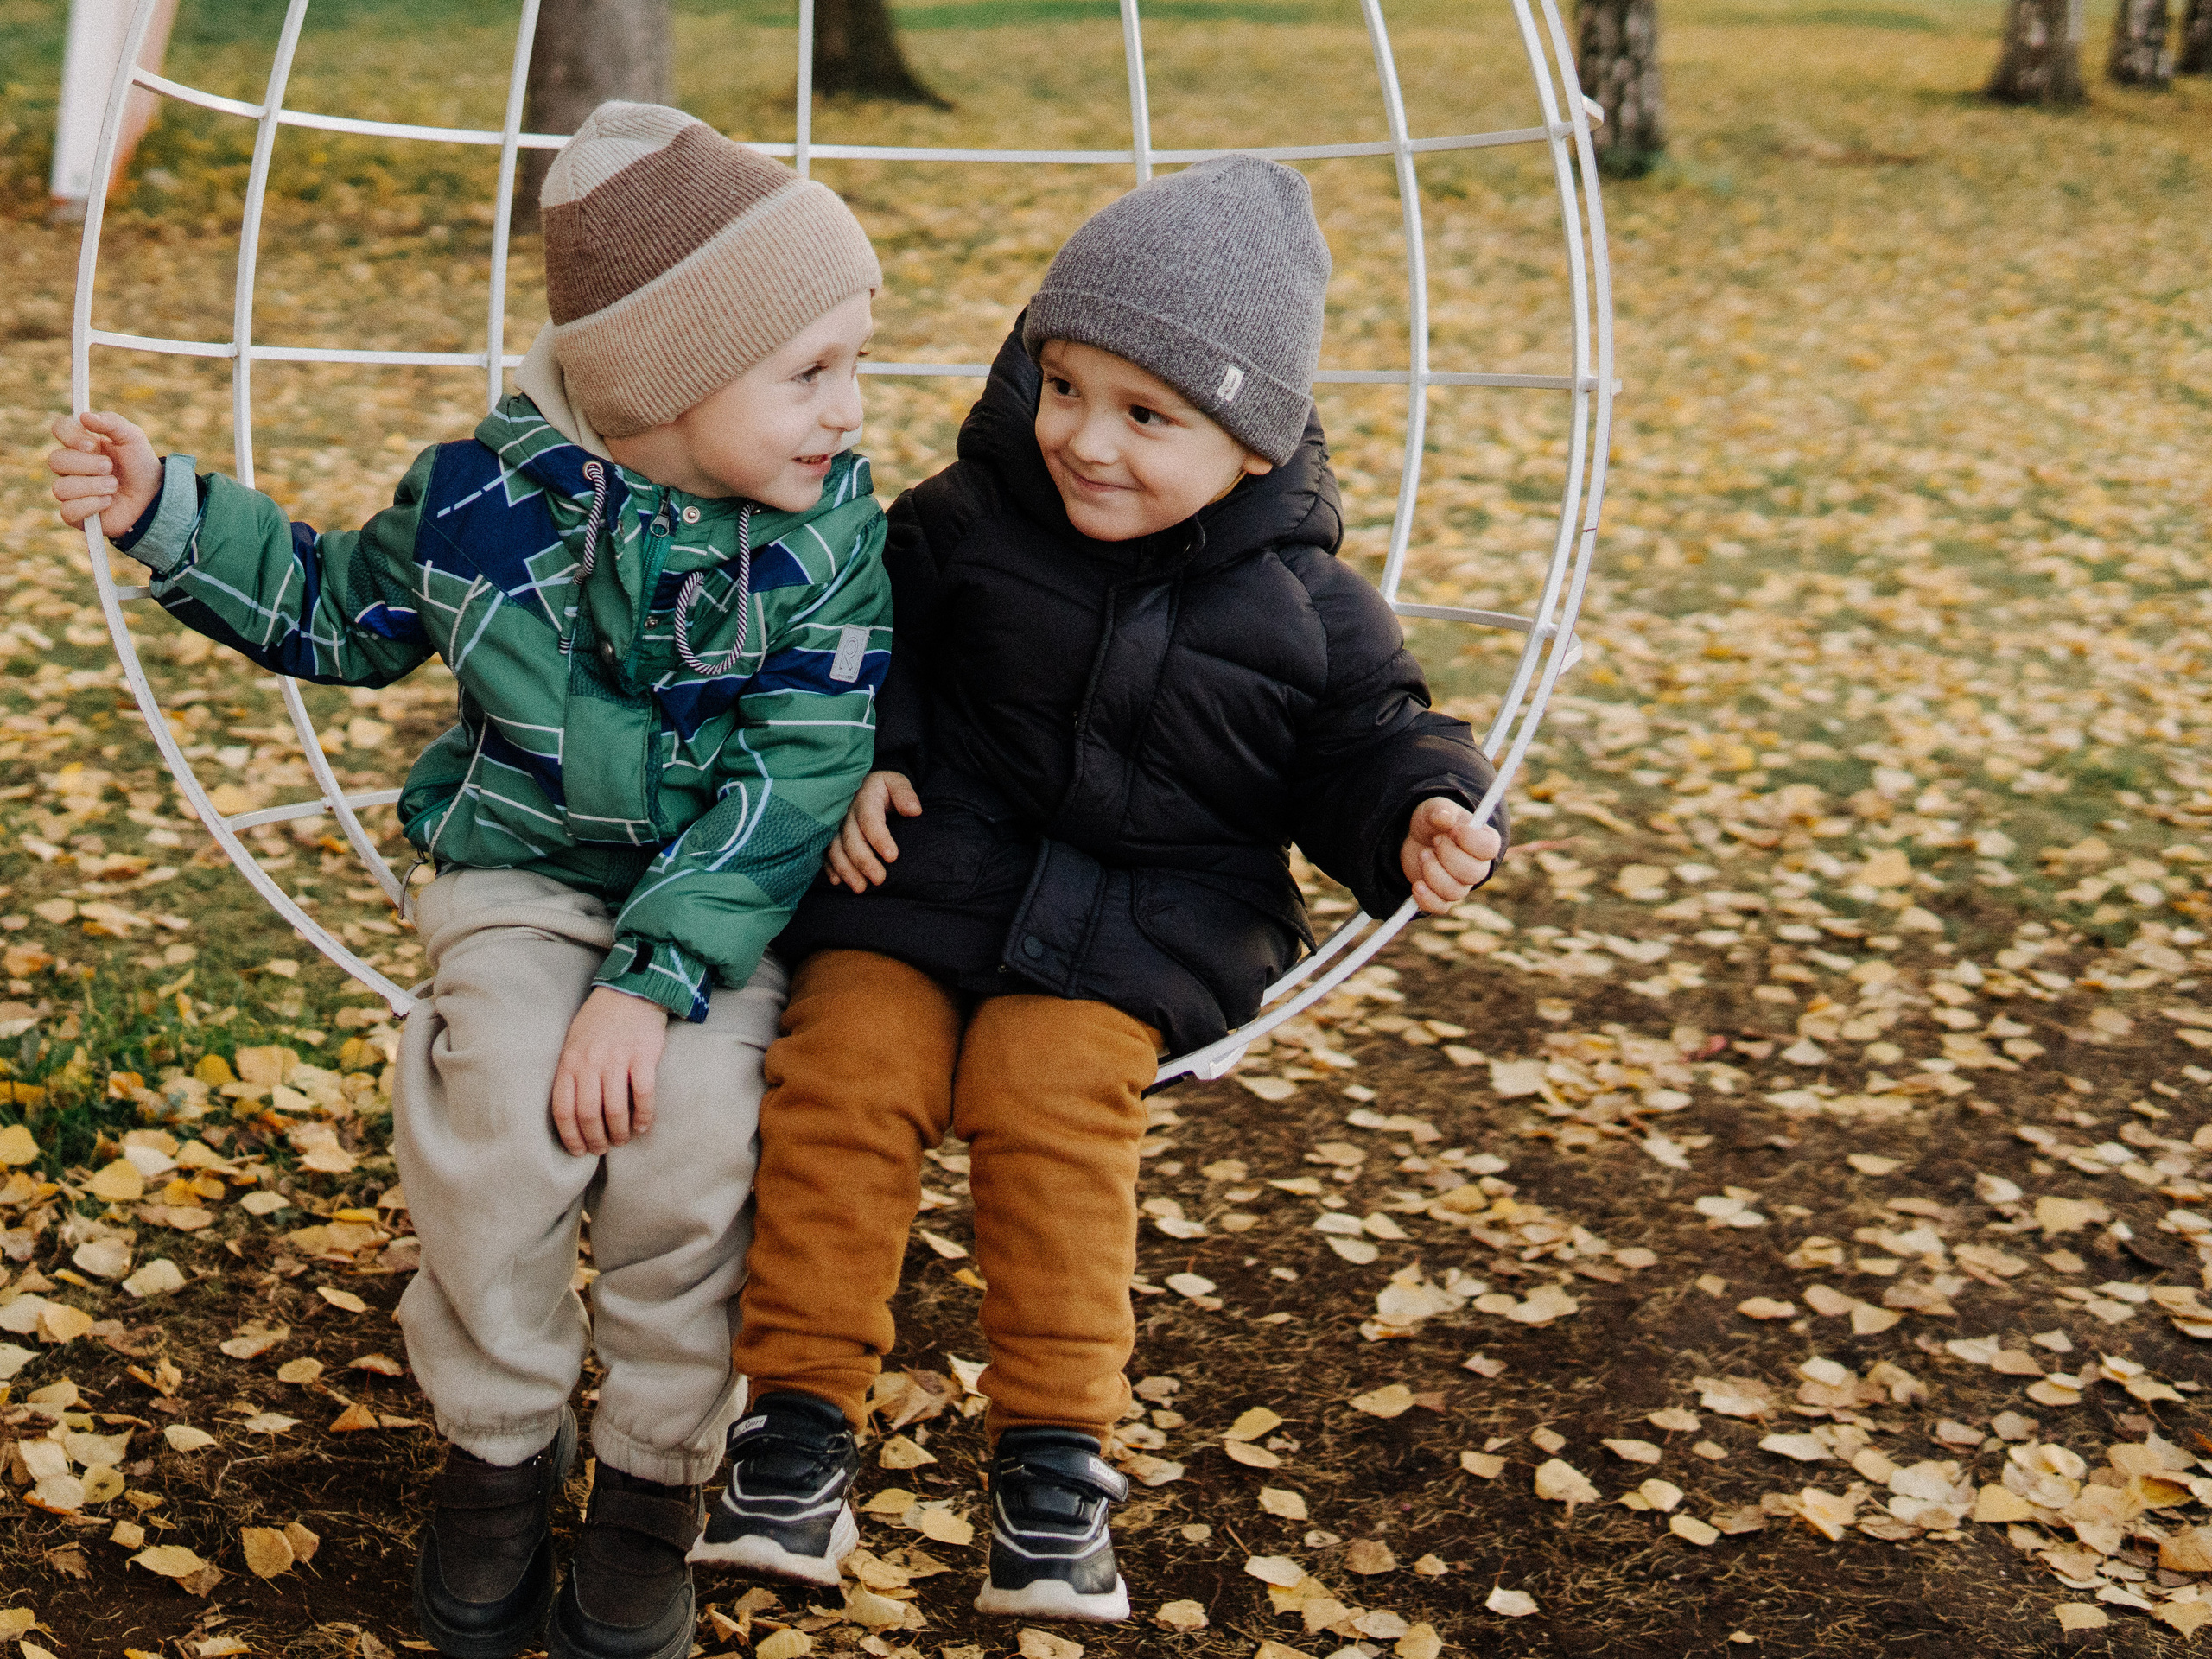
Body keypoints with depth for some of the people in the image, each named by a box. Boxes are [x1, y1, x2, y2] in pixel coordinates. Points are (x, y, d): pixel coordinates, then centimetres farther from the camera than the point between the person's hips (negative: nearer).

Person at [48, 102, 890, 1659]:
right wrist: (171, 514, 1)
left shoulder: (831, 541, -10)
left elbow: (785, 790, -16)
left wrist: (649, 979, -26)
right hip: (524, 873, 1)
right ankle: (500, 1444, 1)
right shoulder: (485, 494, -6)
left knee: (689, 1134, -27)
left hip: (728, 897, -1)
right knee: (500, 1115, -25)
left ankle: (657, 1471, -2)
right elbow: (341, 612, 13)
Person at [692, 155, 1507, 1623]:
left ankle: (1055, 1450, -10)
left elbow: (1367, 739, 8)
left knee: (1052, 1102, -25)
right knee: (844, 1070, -18)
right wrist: (867, 757, -7)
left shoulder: (1301, 606, -3)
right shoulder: (969, 517, -1)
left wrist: (1420, 815, -13)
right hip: (927, 868, 2)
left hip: (1135, 925, -1)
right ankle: (801, 1419, -6)